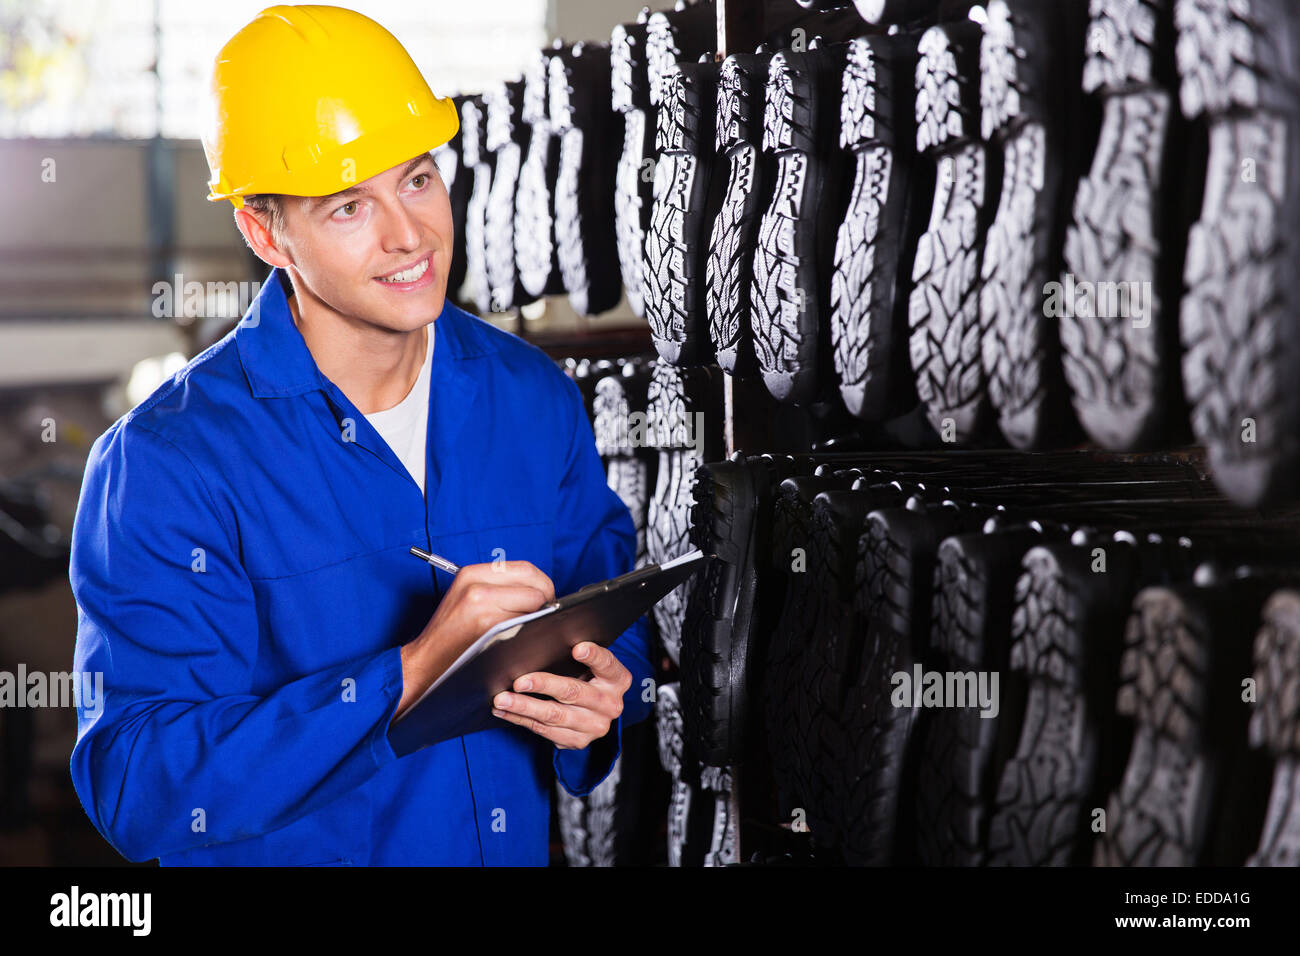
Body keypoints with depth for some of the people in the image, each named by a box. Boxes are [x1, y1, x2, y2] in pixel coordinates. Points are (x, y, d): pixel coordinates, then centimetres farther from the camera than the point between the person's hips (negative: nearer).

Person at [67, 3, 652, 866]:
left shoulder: (535, 397, -1)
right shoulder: (162, 465, -16)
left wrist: (598, 701, -12)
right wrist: (413, 671, -26)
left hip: (517, 848, 4)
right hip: (292, 854, -3)